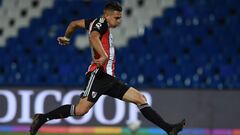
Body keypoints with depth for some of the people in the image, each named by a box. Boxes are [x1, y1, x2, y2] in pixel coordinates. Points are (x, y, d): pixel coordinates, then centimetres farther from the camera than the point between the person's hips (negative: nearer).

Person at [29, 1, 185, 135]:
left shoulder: (96, 23, 22)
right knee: (81, 110, -18)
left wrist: (66, 37, 51)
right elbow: (94, 37, -26)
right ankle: (43, 118, -5)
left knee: (140, 99, 1)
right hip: (98, 75, -10)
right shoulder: (101, 22, -4)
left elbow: (74, 23, 34)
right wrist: (104, 56, -37)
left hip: (109, 78, 10)